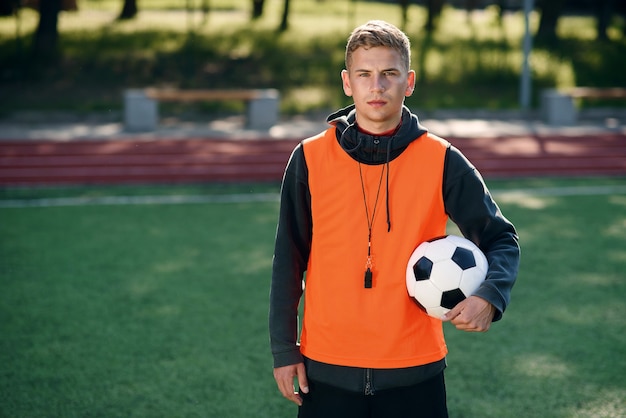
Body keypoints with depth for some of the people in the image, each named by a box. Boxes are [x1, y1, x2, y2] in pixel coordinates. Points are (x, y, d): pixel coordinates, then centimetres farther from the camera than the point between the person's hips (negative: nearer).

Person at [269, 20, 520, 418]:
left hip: (415, 370, 0)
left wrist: (489, 297, -17)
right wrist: (284, 349, 2)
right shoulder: (310, 159, -1)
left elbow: (501, 239, 3)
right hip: (327, 370, 0)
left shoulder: (441, 160, -3)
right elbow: (288, 261, 4)